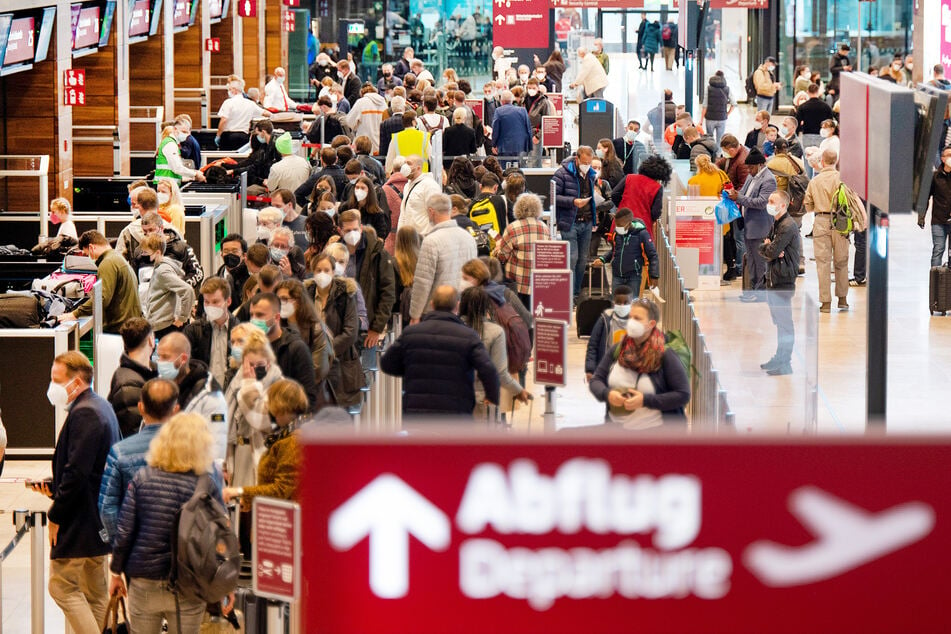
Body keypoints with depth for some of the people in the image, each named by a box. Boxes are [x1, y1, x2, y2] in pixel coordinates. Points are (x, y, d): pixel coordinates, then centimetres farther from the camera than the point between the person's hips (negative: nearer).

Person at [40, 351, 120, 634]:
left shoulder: (84, 414, -19)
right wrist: (55, 487, 12)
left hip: (80, 521, -10)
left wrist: (56, 516, -17)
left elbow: (77, 473, -24)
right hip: (101, 520, 10)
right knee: (95, 593, 14)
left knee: (62, 587, -5)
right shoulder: (102, 407, 14)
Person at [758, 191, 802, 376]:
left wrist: (767, 247, 2)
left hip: (784, 279, -10)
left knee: (784, 321, -5)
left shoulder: (787, 227, -15)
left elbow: (771, 251, -19)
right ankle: (780, 357, 25)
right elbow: (762, 250, 13)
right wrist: (769, 249, -8)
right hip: (773, 278, 10)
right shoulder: (775, 225, 15)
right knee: (779, 321, 16)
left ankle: (785, 364, -3)